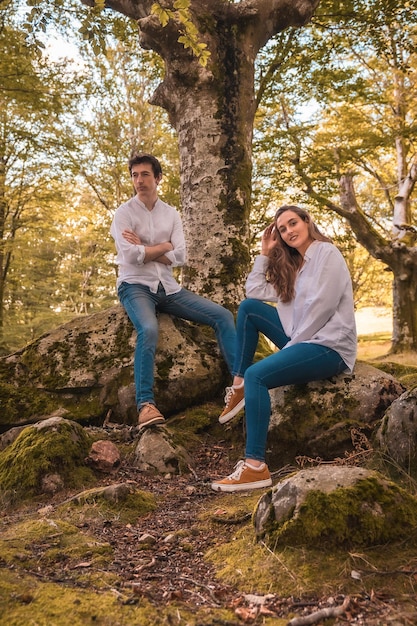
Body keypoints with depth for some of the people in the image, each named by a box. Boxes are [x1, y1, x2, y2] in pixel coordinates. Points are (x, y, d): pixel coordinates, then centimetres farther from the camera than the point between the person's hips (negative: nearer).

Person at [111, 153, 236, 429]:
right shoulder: (124, 213, 1)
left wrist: (144, 248, -7)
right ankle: (146, 403, -33)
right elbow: (132, 256, -14)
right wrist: (164, 245, -3)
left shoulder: (171, 213, 12)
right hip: (136, 285, -4)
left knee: (223, 315, -9)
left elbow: (180, 257, -1)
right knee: (149, 329, -36)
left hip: (168, 287, 5)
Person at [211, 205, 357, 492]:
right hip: (303, 339, 9)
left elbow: (320, 309, -17)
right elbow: (255, 291, 14)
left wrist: (290, 346, -12)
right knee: (248, 307, 4)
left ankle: (256, 468, -26)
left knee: (257, 375, -26)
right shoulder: (293, 264, 18)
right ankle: (239, 387, 2)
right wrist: (265, 253, 11)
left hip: (329, 346, -9)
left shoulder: (327, 253, -7)